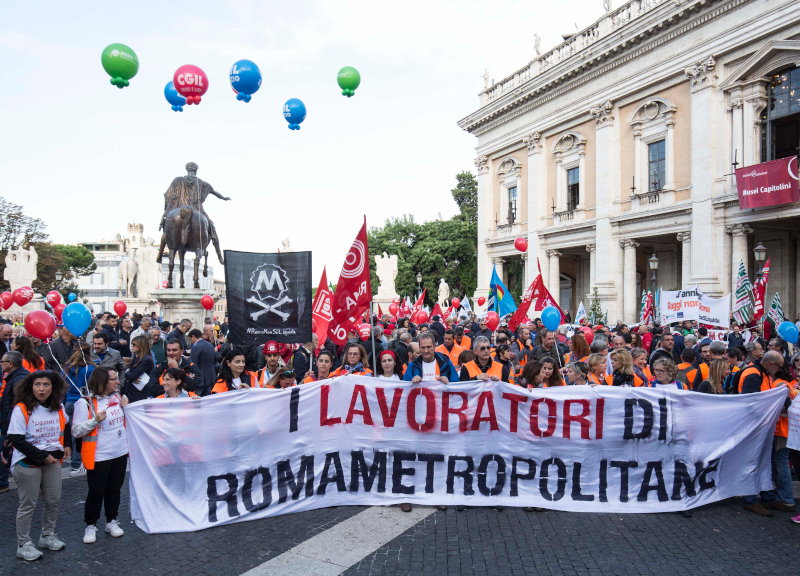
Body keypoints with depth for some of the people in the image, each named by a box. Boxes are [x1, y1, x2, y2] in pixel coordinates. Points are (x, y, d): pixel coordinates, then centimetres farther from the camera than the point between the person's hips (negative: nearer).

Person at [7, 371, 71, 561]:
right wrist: (42, 456, -16)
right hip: (27, 463, -5)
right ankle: (23, 545, 17)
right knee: (28, 504, 3)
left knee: (54, 501, 10)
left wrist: (67, 445, 7)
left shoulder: (58, 408, 2)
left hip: (53, 460, 5)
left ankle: (47, 536, 29)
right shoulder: (22, 409, -15)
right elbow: (16, 440, -16)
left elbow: (65, 427, 21)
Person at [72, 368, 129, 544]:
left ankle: (111, 521, 30)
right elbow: (76, 431, -14)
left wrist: (127, 407, 0)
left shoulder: (118, 397, 7)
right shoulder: (85, 404, -13)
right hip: (98, 457, -6)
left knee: (115, 489, 15)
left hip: (120, 453, 6)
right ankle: (91, 526, 22)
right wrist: (95, 420, -26)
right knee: (96, 492, 4)